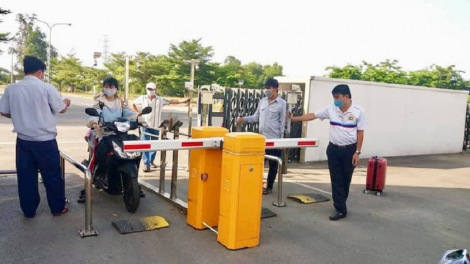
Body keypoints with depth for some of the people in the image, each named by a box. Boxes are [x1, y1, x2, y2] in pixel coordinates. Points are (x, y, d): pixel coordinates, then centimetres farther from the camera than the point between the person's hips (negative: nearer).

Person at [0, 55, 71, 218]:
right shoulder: (46, 88, -11)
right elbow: (62, 110, -4)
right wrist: (66, 103, 18)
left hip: (23, 140, 4)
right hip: (45, 140, -4)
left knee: (26, 176, 13)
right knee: (52, 175, 8)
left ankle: (29, 210, 22)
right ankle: (58, 208, 18)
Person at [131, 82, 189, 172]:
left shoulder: (160, 100, 2)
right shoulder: (142, 98, 5)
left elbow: (171, 101, -2)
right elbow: (133, 104, 18)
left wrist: (183, 101, -11)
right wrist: (138, 112, 6)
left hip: (155, 126, 1)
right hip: (145, 125, -1)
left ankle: (151, 161, 29)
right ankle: (146, 164, -6)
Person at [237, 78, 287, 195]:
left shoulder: (281, 103, -6)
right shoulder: (262, 101, 10)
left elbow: (282, 122, -7)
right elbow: (256, 117, 14)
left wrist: (280, 139, -9)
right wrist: (245, 119, -2)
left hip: (274, 139, -5)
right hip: (261, 138, 5)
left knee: (273, 165, 7)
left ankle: (269, 187, 20)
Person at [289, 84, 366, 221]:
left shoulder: (358, 111, -9)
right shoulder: (330, 109, -2)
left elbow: (360, 133, -7)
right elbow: (312, 115, 3)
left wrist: (357, 152, -9)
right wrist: (294, 118, -1)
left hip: (350, 150, -2)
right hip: (333, 149, 3)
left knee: (345, 180, 9)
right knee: (336, 180, 3)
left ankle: (340, 203, 28)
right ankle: (341, 209, 11)